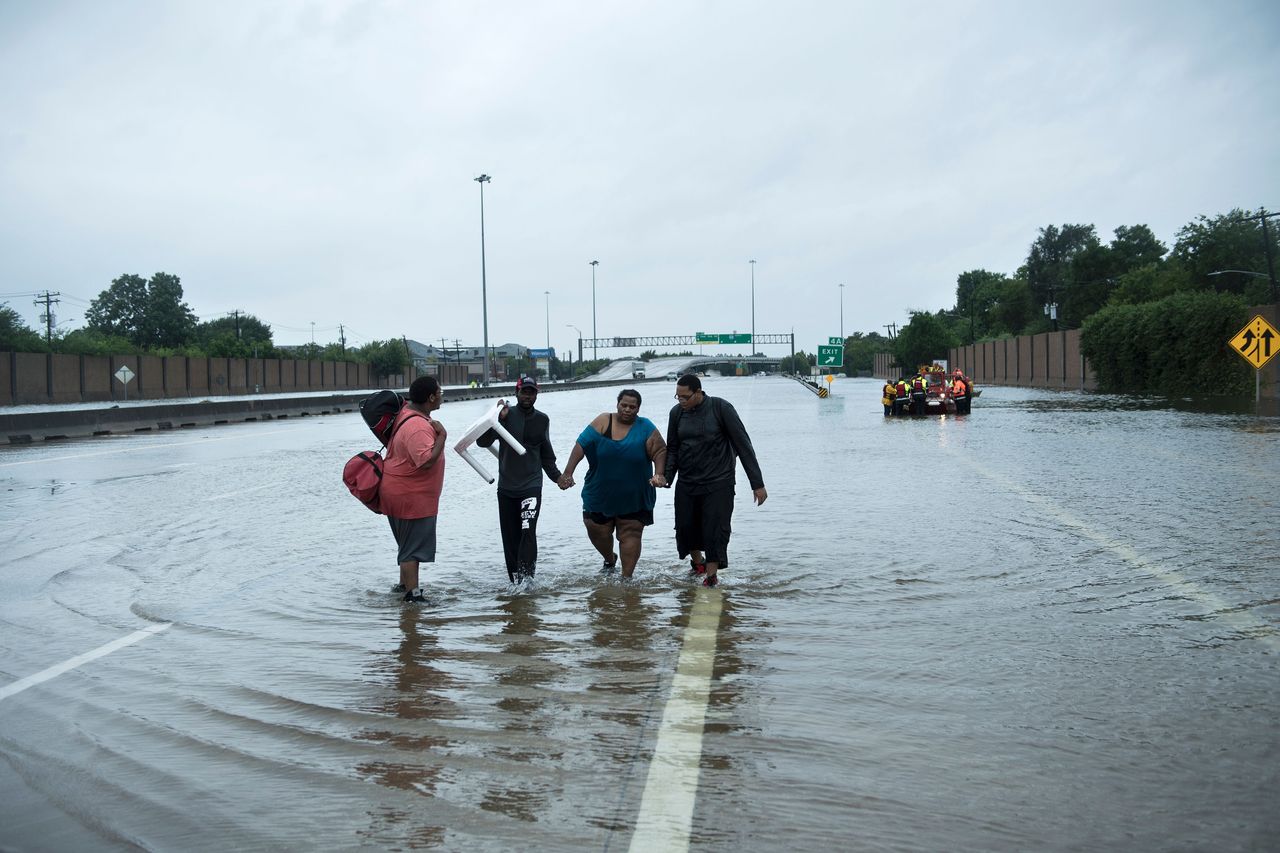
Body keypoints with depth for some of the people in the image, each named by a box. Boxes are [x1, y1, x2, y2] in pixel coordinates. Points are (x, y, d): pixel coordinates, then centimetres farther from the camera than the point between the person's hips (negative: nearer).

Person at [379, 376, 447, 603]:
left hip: (401, 492, 10)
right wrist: (441, 435, -27)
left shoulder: (406, 411, 3)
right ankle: (412, 594, 2)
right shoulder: (418, 427, -28)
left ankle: (405, 584, 36)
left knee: (410, 543, 23)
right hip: (412, 498, -10)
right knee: (413, 546, -3)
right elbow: (427, 461, -36)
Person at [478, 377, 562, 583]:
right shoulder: (507, 415, -2)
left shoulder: (542, 420, 8)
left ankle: (526, 576, -19)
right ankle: (515, 580, 14)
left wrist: (556, 476, 14)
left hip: (531, 486, 0)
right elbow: (483, 441, -12)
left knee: (528, 531, -18)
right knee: (510, 536, 5)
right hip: (506, 487, 0)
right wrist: (497, 418, -22)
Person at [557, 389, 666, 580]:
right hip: (600, 495, 2)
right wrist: (568, 472, -18)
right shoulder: (603, 421, -5)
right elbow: (581, 446, -10)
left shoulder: (646, 428, -5)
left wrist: (659, 474, -23)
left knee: (630, 535, -2)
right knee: (597, 532, 11)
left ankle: (626, 577, 7)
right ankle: (610, 560, 41)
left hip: (634, 498, -1)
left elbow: (659, 452, -5)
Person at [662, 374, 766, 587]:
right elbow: (672, 449, 11)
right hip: (686, 484, 4)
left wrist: (757, 483, -9)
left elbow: (743, 445, -9)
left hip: (718, 484, -4)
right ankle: (697, 561, 35)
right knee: (685, 529, 7)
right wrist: (666, 476, -8)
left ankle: (711, 576, 6)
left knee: (715, 532, -7)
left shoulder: (721, 408, -11)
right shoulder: (677, 413, 1)